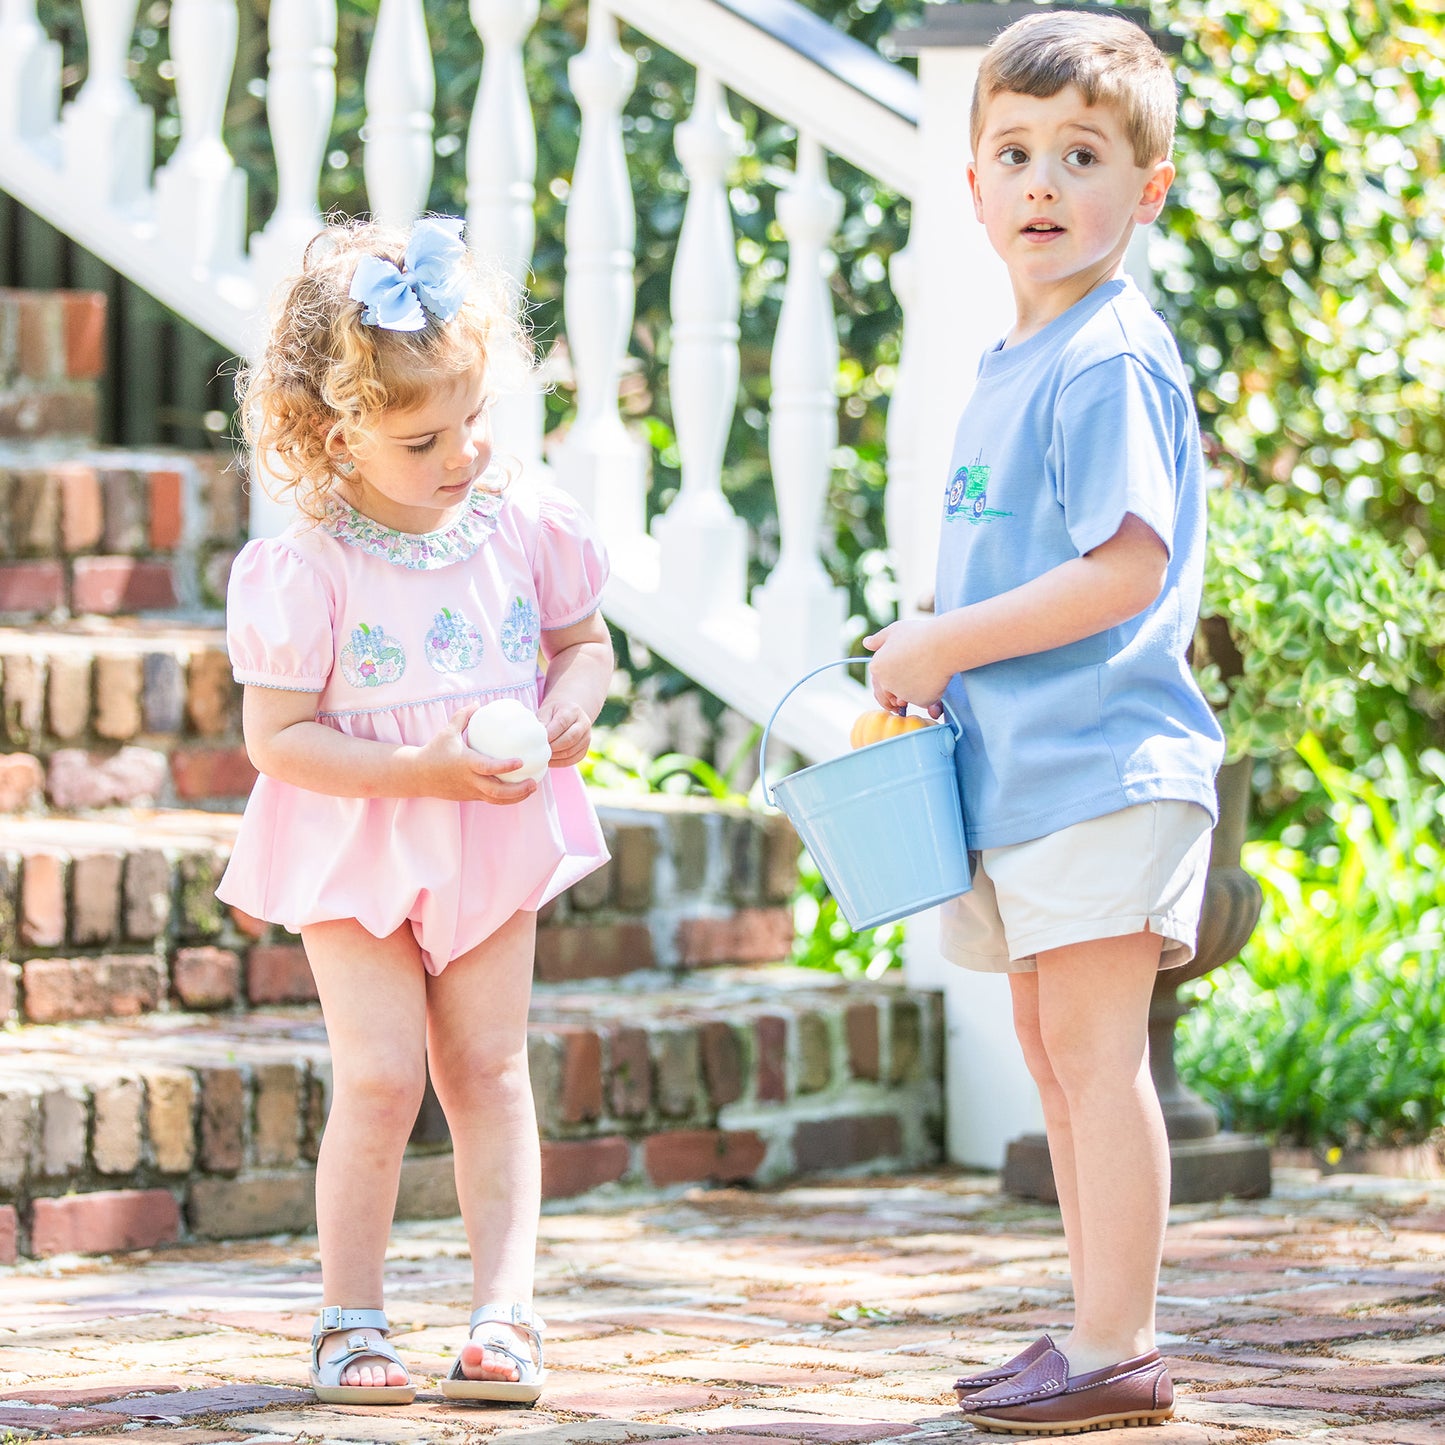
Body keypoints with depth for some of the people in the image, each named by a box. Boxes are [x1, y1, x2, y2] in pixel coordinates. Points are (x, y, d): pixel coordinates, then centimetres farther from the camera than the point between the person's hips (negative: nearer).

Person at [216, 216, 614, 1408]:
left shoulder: (520, 524, -5)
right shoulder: (307, 569, -18)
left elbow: (583, 638, 12)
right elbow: (277, 736, -16)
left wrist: (574, 696, -12)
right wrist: (421, 771, -25)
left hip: (493, 839, 4)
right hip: (358, 850, -4)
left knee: (489, 1066, 4)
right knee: (381, 1073, -9)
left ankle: (505, 1309, 6)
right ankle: (350, 1320, 5)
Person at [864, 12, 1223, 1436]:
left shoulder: (1109, 361, -14)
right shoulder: (1011, 364, 15)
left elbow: (1125, 570, -23)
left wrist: (943, 642, -17)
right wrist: (931, 664, 9)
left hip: (1101, 767, -10)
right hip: (1023, 768, 10)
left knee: (1092, 1048, -7)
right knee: (1054, 1052, 13)